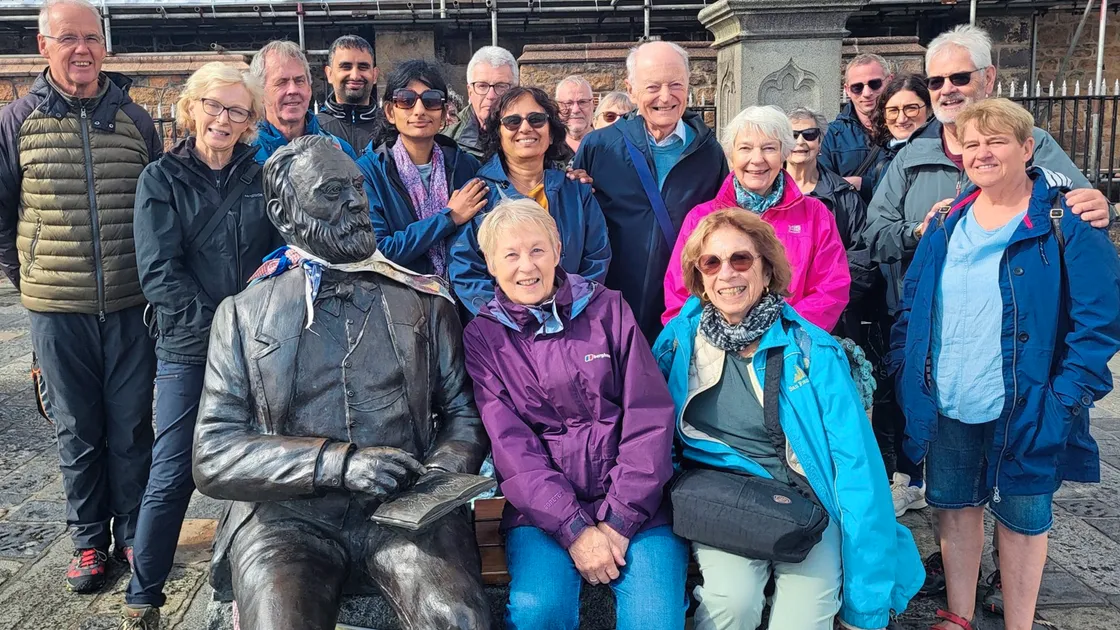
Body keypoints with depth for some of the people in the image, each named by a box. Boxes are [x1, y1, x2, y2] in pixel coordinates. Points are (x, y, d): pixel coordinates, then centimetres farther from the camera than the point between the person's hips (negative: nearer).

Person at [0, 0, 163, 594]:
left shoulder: (135, 119, 4)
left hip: (130, 306, 1)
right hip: (57, 310, 0)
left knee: (132, 428, 9)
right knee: (77, 432, 11)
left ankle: (132, 532, 26)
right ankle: (88, 540, 27)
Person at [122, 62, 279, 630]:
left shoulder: (262, 178, 8)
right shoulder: (161, 180, 2)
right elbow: (159, 273, -8)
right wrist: (218, 324, -17)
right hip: (188, 350, -2)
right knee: (173, 475, -1)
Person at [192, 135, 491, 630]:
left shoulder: (425, 302, 13)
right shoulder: (243, 315, 9)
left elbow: (463, 411, 15)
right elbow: (212, 457, 2)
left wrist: (443, 470, -8)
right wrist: (340, 462, -13)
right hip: (287, 514, 1)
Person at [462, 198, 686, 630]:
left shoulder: (607, 309, 4)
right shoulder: (483, 336, 4)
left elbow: (649, 418, -1)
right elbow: (511, 445, -4)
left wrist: (619, 521, -9)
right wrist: (575, 529, -14)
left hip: (633, 502, 0)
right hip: (543, 507, 0)